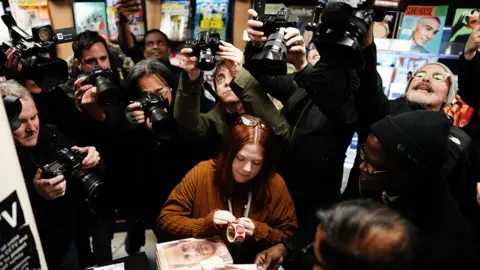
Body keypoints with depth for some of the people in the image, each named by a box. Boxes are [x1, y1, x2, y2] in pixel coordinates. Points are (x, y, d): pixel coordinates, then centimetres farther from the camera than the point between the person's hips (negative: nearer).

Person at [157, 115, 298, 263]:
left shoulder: (275, 184, -10)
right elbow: (165, 220, -7)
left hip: (251, 264, 1)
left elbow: (291, 238, 0)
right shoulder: (203, 173, -11)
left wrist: (260, 232, -17)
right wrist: (206, 223, -20)